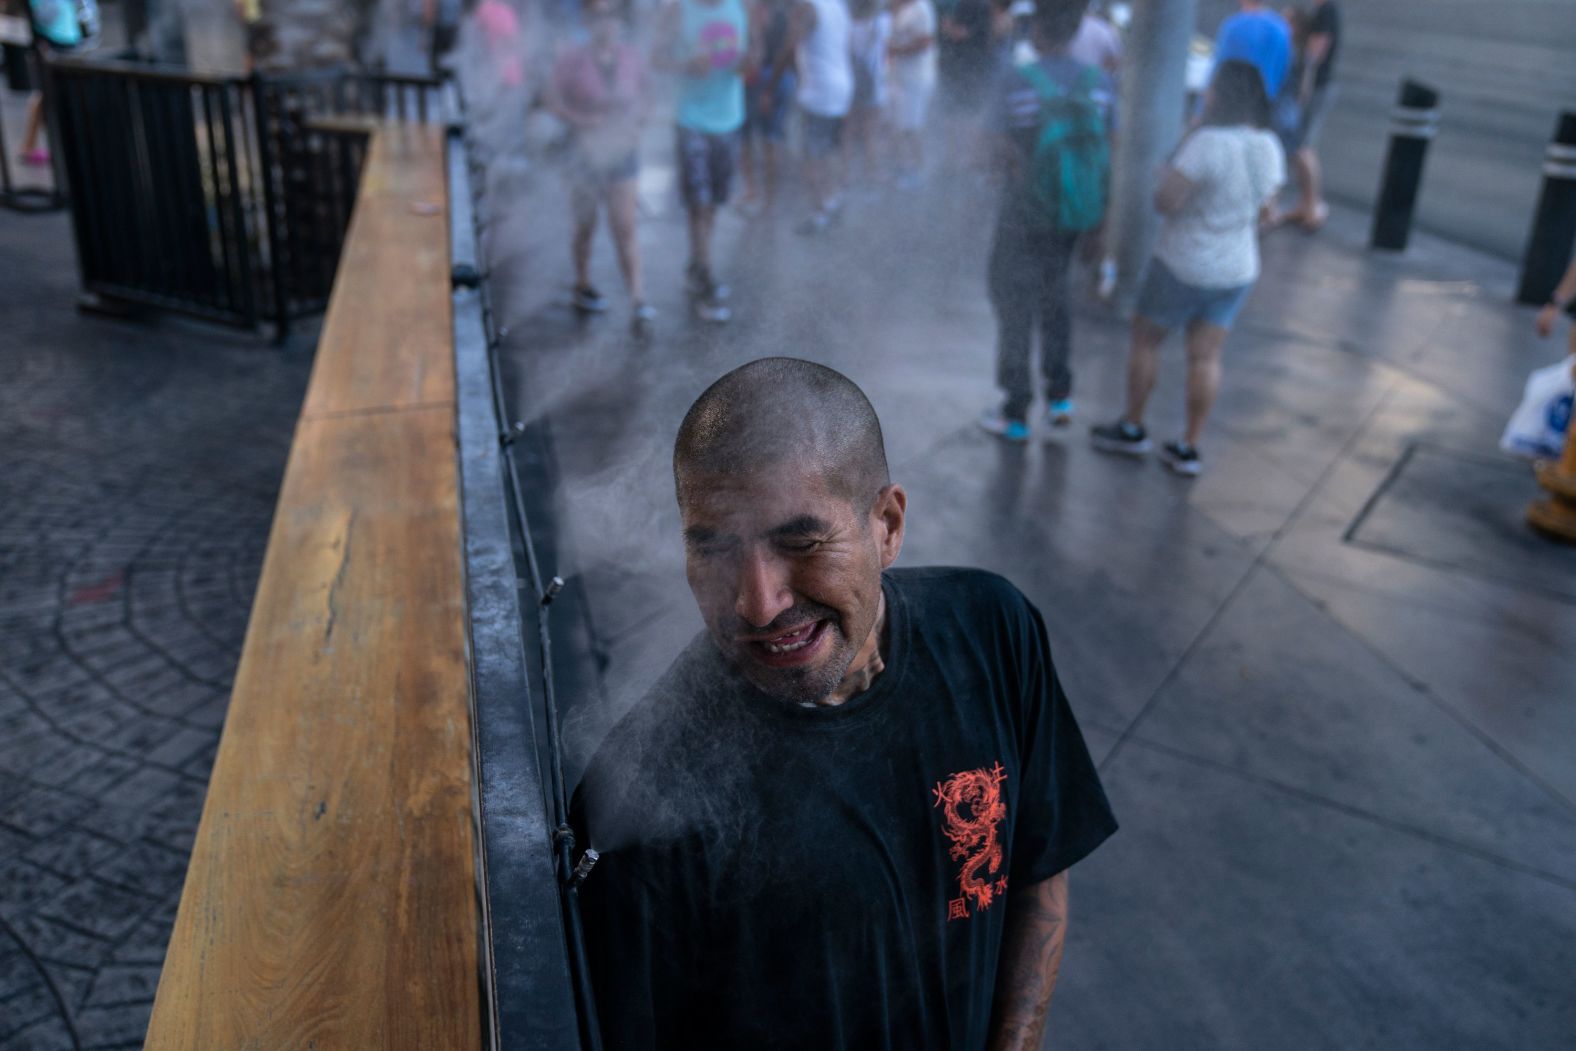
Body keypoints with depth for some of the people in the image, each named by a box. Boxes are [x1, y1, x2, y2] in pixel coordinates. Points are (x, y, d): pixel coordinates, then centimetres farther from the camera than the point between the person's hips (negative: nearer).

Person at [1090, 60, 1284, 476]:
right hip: (1238, 269, 6)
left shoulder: (1208, 142, -24)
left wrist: (1170, 175, -3)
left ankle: (1132, 429, 24)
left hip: (1185, 266, -6)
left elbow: (1165, 201, -23)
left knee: (1145, 337, 13)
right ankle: (1189, 449, 16)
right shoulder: (1270, 146, -1)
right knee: (1205, 356, 11)